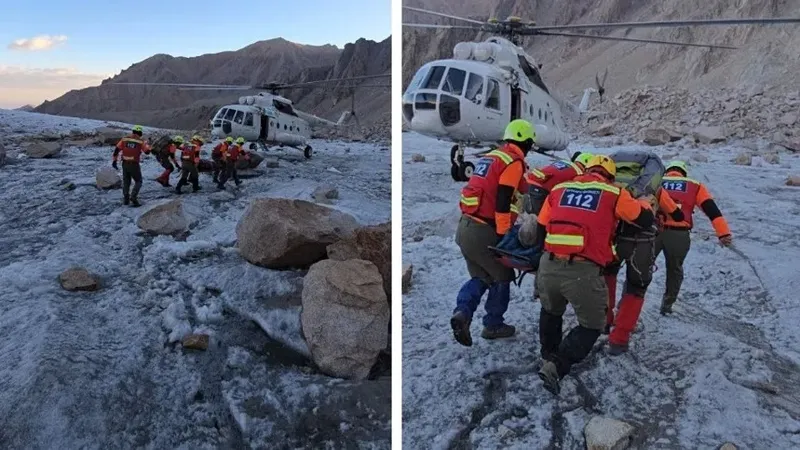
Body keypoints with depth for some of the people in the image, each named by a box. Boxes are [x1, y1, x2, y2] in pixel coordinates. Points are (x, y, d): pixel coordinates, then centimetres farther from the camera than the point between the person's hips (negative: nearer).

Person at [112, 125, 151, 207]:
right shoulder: (140, 141, -6)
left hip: (125, 163, 4)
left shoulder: (125, 139, 4)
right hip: (134, 164, -4)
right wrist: (147, 144, 21)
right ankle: (133, 197, -10)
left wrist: (114, 160, 10)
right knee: (138, 182, 8)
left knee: (126, 181, 18)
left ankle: (126, 199, 20)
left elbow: (117, 149, 3)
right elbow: (147, 151, 3)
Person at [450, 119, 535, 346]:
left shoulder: (491, 156, 16)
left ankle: (462, 312, -2)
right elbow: (503, 202, -19)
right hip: (483, 231, -8)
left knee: (481, 277, 18)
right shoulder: (514, 162, -11)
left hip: (466, 226, 8)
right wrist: (502, 234, -14)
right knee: (502, 277, 12)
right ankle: (493, 325, 22)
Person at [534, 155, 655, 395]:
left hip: (549, 266, 4)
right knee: (592, 325, 16)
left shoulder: (559, 189, 17)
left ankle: (548, 356, 41)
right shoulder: (614, 193, 8)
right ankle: (556, 366, 0)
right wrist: (645, 204, 36)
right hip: (583, 271, -4)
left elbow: (540, 230, 18)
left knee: (551, 311, 33)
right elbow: (646, 221, 15)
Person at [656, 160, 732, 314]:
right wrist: (724, 233, 2)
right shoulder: (695, 186, 18)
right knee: (674, 269, 23)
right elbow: (712, 210, 8)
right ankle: (667, 305, 30)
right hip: (679, 235, 0)